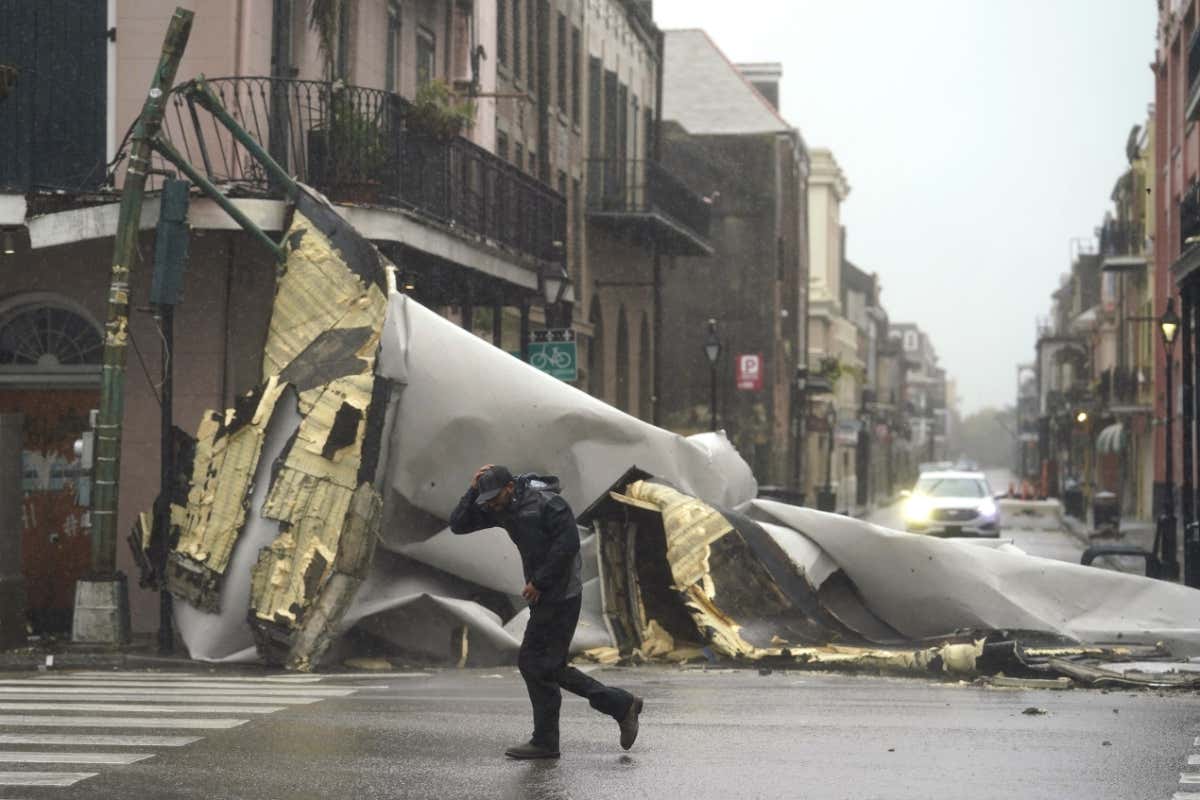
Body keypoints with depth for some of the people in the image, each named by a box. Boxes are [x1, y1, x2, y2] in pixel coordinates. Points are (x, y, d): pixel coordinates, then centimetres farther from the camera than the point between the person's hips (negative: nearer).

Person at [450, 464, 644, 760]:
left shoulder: (547, 503, -16)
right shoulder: (500, 509, 8)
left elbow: (568, 543, -22)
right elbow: (459, 524, 7)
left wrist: (539, 582, -20)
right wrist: (473, 491, -6)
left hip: (559, 596, -9)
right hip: (544, 598, 9)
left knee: (537, 665, -6)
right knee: (548, 667, 10)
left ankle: (545, 742, 4)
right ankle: (621, 705, 15)